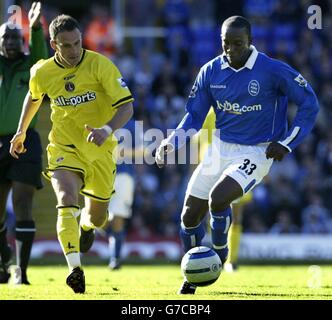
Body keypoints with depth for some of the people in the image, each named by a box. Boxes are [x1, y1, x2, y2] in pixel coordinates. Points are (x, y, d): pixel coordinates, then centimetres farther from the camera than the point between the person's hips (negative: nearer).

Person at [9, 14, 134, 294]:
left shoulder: (100, 65, -18)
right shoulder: (41, 72, -8)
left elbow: (127, 107, -21)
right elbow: (33, 97, 18)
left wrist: (107, 129, -38)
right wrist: (21, 131, 22)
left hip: (100, 149, 0)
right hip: (64, 148, 0)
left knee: (97, 216, 13)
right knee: (67, 200, -27)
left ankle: (86, 227, 53)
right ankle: (75, 268, -35)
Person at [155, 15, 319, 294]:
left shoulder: (272, 70, -15)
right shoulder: (211, 72, -2)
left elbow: (309, 104, -7)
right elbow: (194, 115, 6)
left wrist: (287, 143, -11)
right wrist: (171, 143, -10)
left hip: (256, 153, -5)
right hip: (220, 149, 5)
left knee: (218, 198, -29)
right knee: (190, 216, 5)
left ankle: (219, 254, -1)